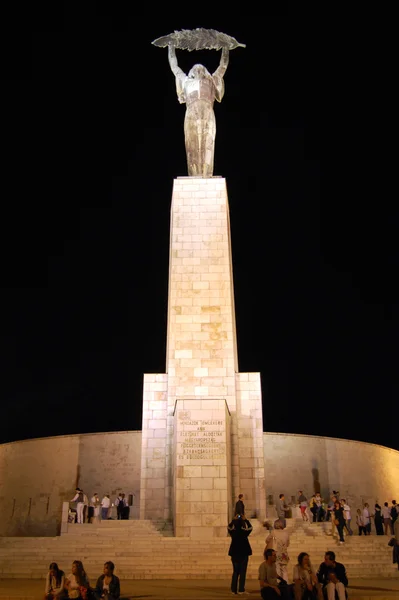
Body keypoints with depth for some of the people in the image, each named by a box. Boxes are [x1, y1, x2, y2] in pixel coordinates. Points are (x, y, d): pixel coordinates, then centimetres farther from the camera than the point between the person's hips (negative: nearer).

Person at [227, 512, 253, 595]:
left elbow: (229, 527, 15)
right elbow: (250, 527, 5)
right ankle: (241, 590, -2)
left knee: (235, 572, 13)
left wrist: (234, 519, 15)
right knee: (242, 572, 3)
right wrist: (245, 520, 6)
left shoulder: (232, 532, -5)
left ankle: (234, 590, 11)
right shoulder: (244, 533, -12)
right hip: (244, 554, -3)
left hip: (234, 554, 3)